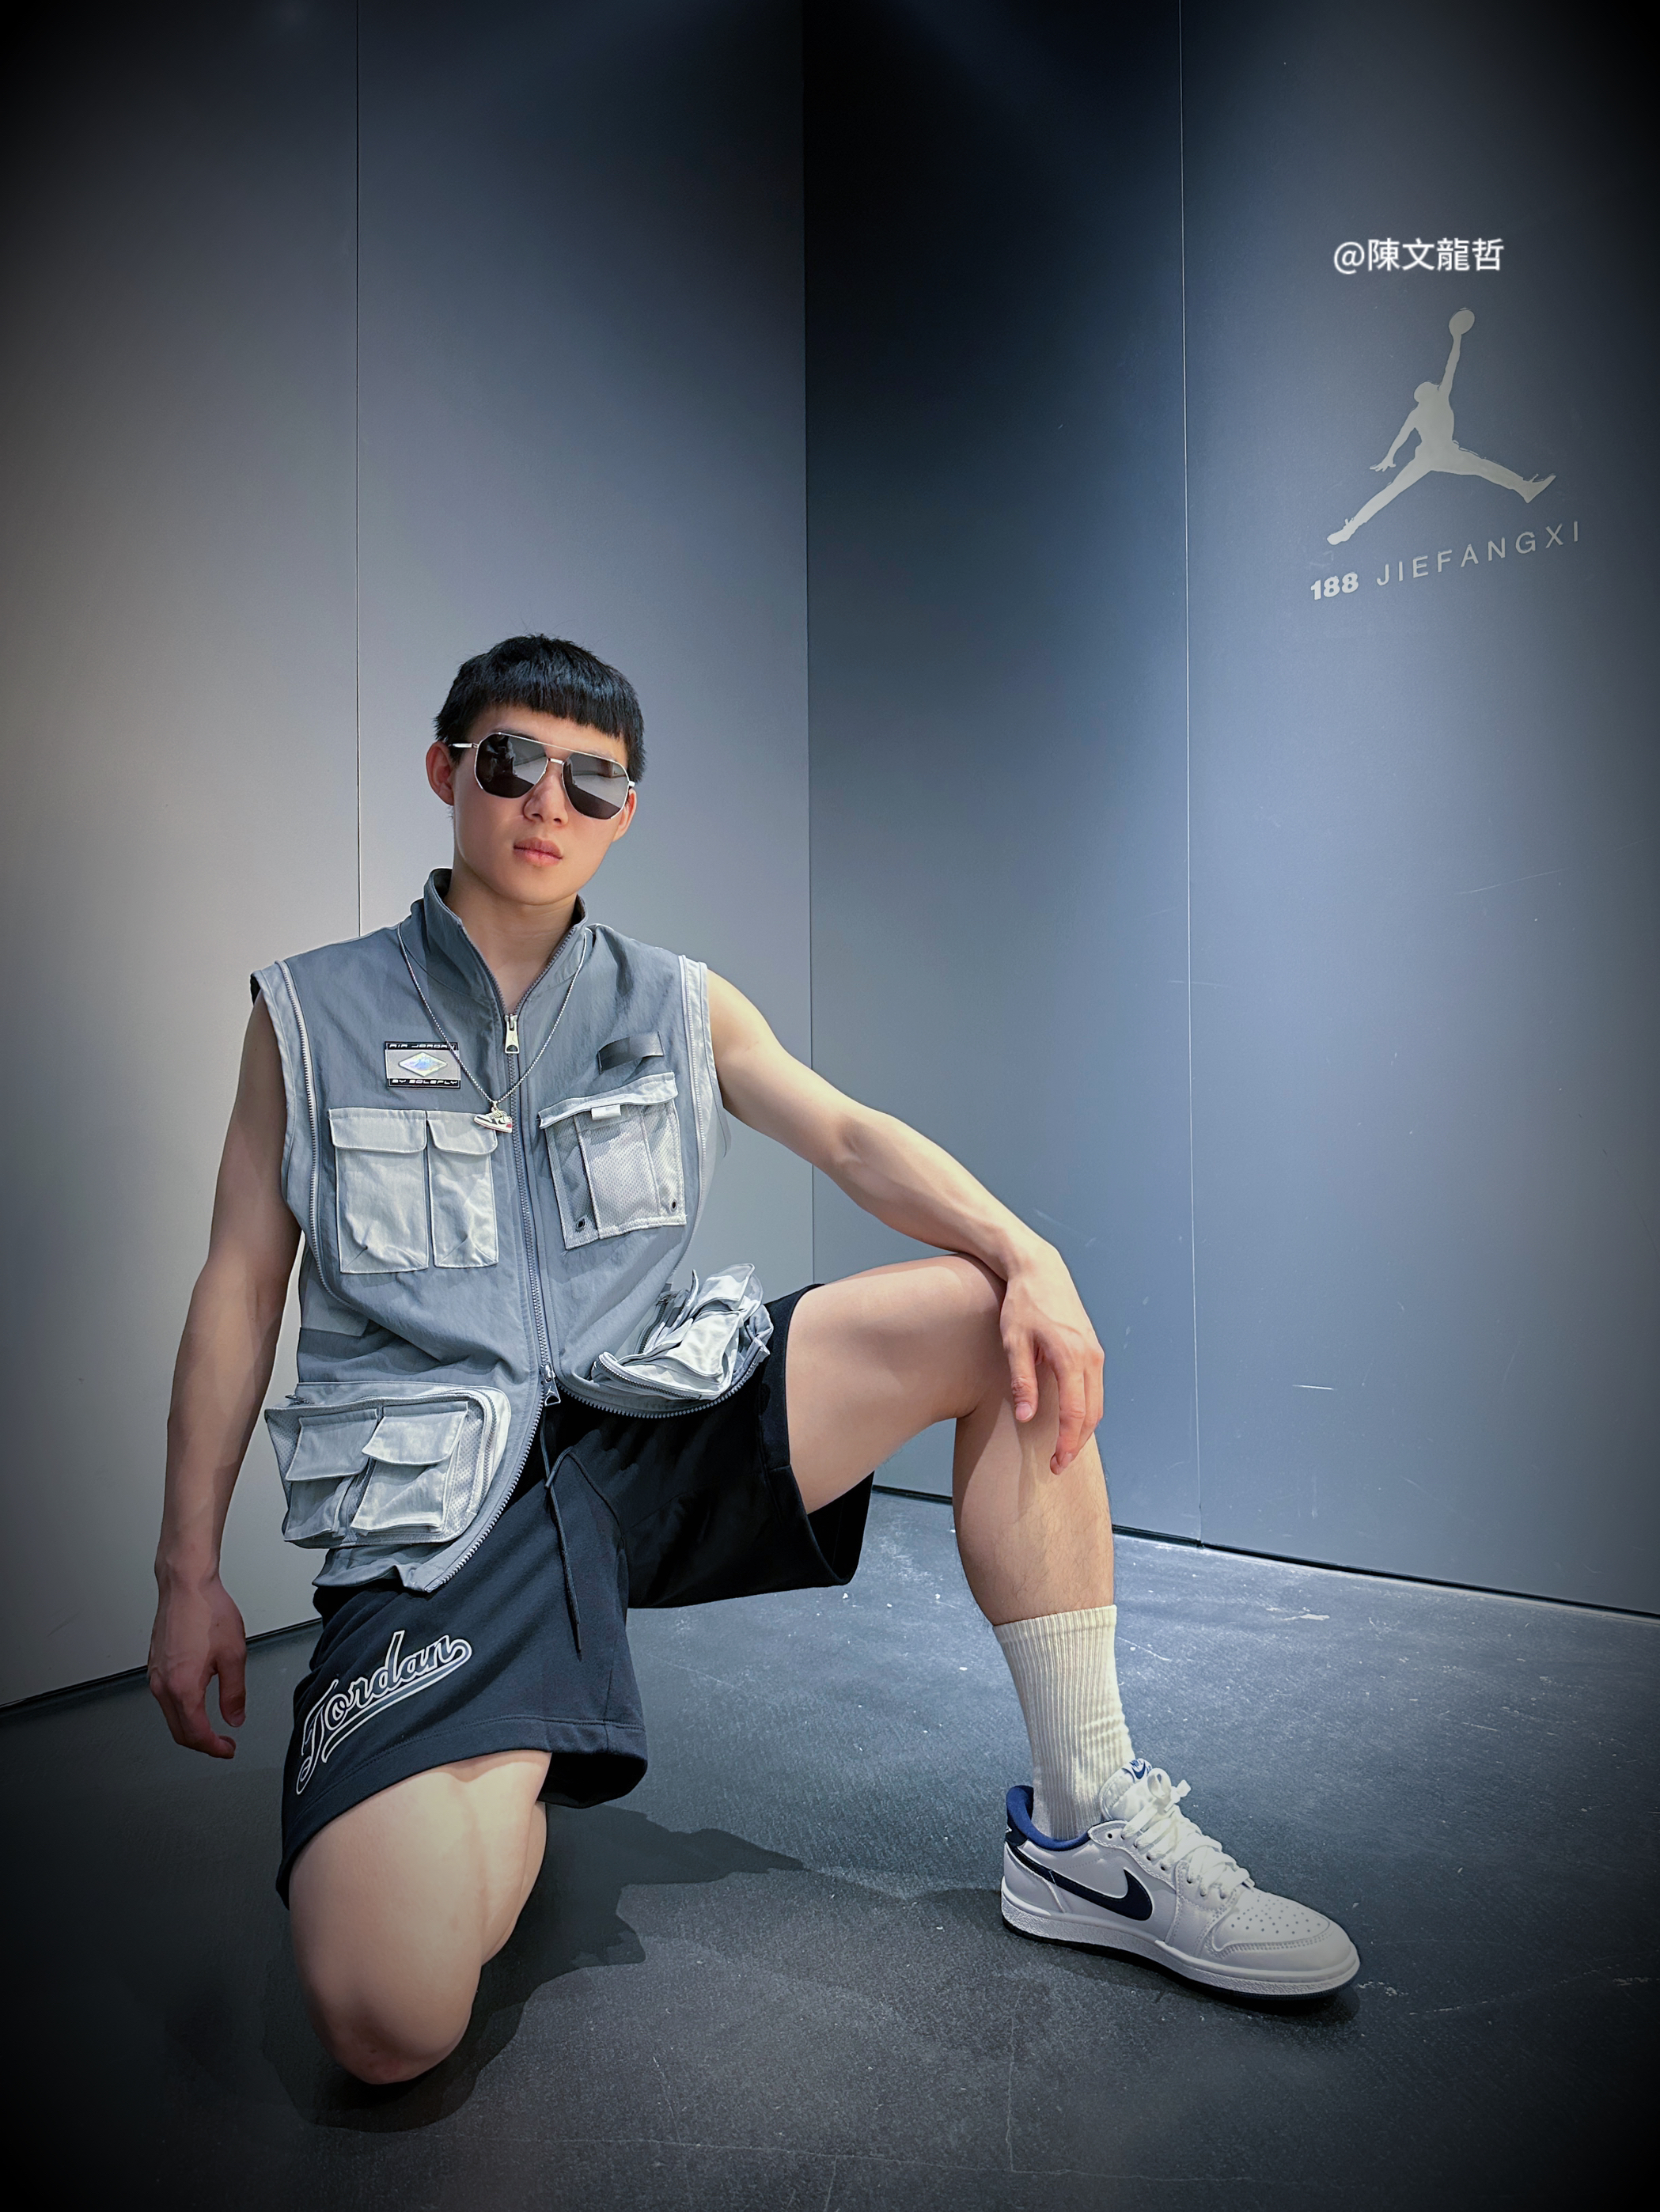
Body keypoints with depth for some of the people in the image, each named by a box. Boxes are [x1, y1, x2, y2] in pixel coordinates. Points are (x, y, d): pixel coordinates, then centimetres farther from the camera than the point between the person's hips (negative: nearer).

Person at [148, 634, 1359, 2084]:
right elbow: (240, 1289, 5)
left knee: (1000, 1324, -15)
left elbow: (847, 1137, -2)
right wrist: (189, 1575, 3)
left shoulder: (681, 1009, 11)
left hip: (659, 1427, 3)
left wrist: (1028, 1254, -21)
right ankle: (507, 1793, 14)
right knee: (391, 2021, -23)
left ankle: (1086, 1828, -5)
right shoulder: (312, 1015, 5)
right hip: (439, 1506, -3)